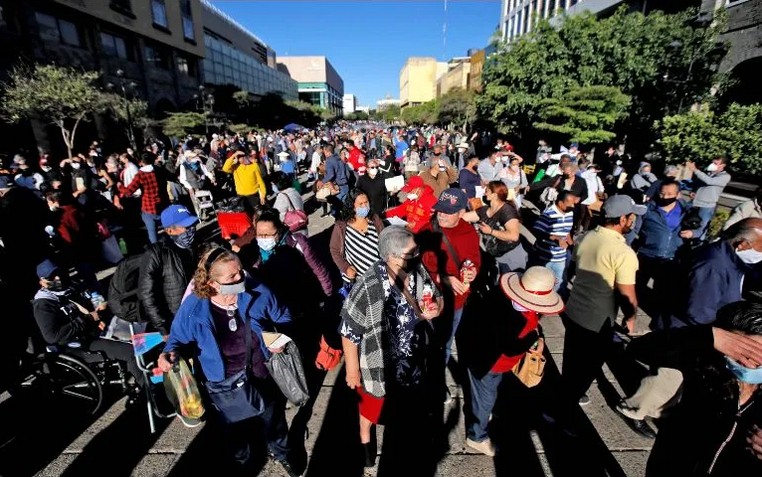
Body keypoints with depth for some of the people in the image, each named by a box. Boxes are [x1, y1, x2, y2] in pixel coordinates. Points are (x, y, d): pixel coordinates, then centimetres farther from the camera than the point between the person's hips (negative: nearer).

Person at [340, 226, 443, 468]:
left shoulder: (419, 271, -17)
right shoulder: (368, 287, -34)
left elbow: (438, 299, 1)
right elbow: (349, 332, -22)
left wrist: (435, 309, -22)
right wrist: (352, 370, -12)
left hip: (414, 359, 5)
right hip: (380, 364, -4)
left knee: (413, 402, 32)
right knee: (372, 405, 27)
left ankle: (412, 431, 66)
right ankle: (365, 438, 61)